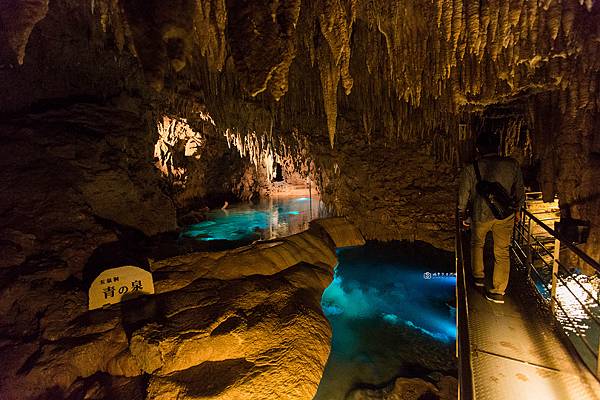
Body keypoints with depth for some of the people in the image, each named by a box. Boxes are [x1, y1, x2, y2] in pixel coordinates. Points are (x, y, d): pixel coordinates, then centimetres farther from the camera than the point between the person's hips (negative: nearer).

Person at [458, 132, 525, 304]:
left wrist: (463, 216, 10)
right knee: (502, 252, 9)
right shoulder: (512, 164, -4)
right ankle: (499, 291, 13)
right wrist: (517, 210, 20)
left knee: (477, 244, 24)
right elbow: (519, 191, 5)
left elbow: (463, 196, -5)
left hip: (481, 215, -1)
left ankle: (478, 276, 33)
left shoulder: (470, 169, -10)